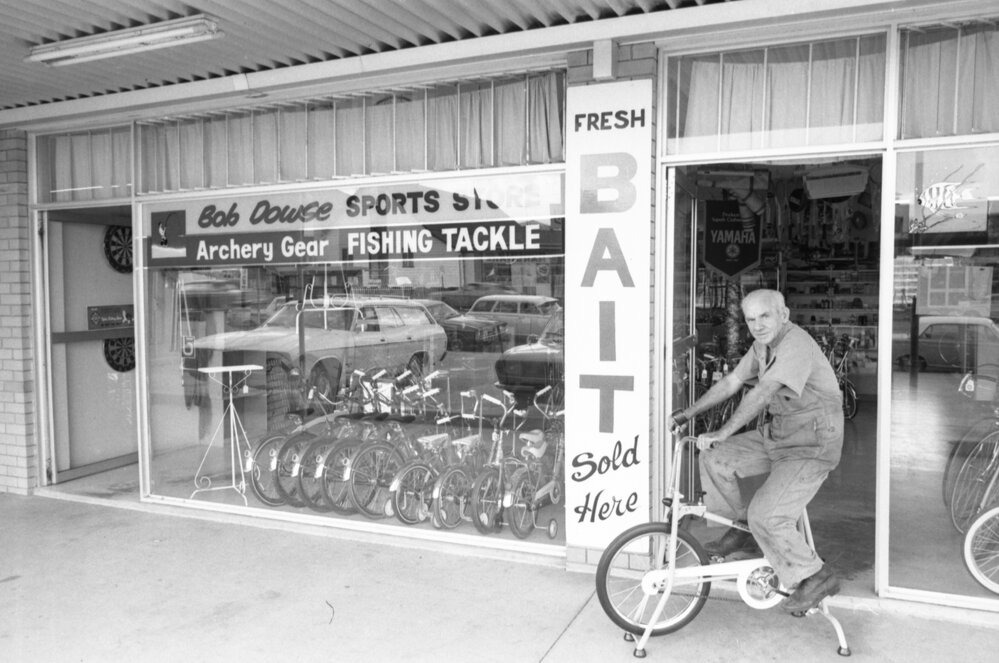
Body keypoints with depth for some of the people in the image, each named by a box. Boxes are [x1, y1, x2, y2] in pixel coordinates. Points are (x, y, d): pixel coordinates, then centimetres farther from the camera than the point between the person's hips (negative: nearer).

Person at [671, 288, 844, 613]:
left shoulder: (796, 344, -23)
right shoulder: (763, 345, 7)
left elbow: (762, 394, -30)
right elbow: (731, 382, 11)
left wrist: (722, 433, -31)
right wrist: (687, 413, 6)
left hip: (811, 445, -9)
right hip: (777, 434, 9)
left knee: (765, 515, -18)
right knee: (715, 458, -1)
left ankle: (815, 577, 5)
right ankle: (741, 529, 17)